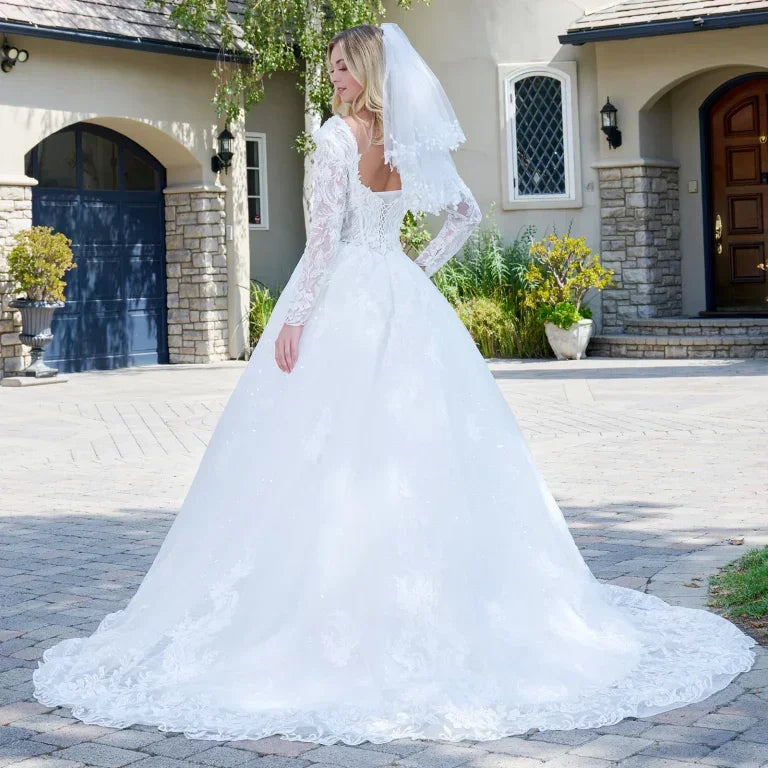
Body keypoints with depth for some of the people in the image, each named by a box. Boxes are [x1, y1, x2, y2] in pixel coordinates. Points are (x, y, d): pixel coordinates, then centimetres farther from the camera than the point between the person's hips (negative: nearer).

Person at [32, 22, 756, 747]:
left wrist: (294, 316, -14)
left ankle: (337, 617, -3)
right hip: (404, 303, 7)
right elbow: (466, 212, 19)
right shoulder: (413, 141, 10)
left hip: (343, 304, -7)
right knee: (422, 449, 10)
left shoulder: (339, 133, -9)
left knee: (327, 456, -3)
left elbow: (324, 233, -15)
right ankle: (441, 600, 15)